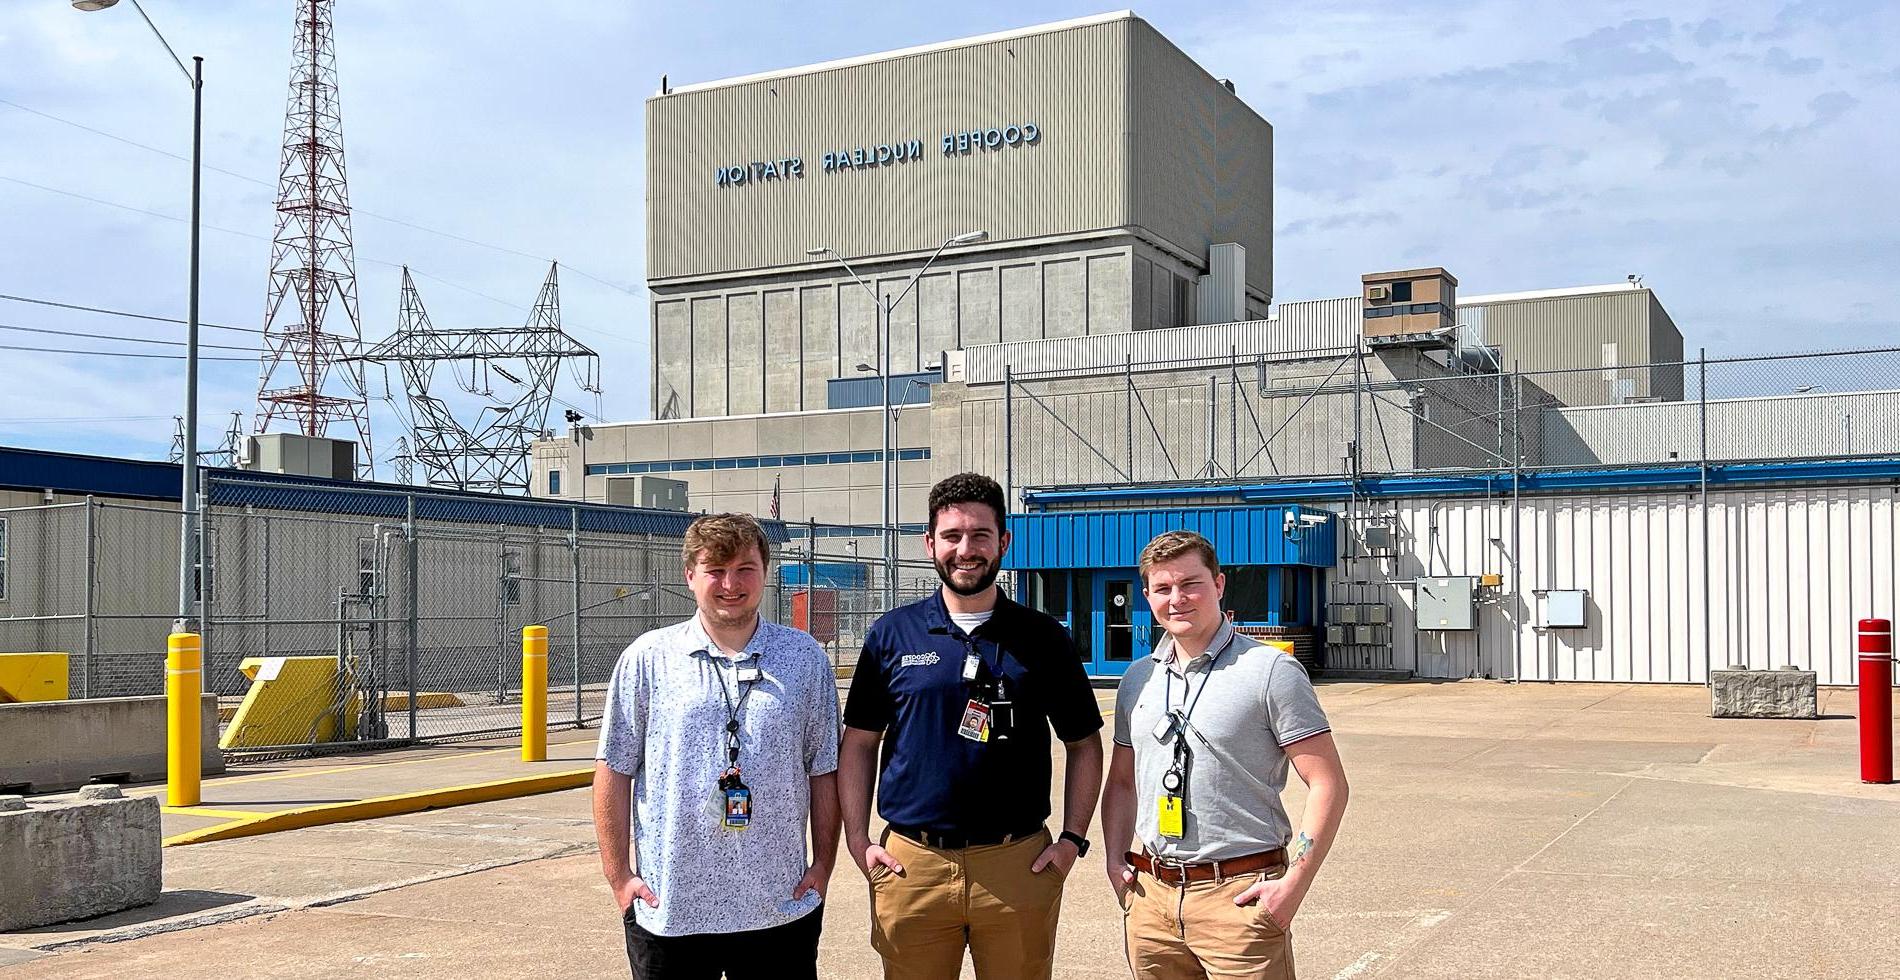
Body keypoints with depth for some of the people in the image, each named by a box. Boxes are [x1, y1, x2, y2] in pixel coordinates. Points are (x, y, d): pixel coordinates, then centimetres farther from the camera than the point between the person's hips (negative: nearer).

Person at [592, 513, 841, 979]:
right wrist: (619, 875, -1)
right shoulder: (647, 658, -1)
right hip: (668, 910, -1)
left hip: (780, 909, 1)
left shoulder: (806, 658, 4)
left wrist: (823, 865, 4)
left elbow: (824, 771, 8)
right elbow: (614, 771, 2)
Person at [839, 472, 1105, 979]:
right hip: (911, 862, 0)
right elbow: (860, 743, 8)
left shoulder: (1043, 637, 4)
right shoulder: (892, 634, 4)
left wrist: (1073, 839, 0)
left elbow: (1084, 745, 9)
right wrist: (858, 839, -1)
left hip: (1020, 863, 0)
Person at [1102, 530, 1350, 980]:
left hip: (1238, 896, -5)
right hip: (1151, 895, 5)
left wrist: (1293, 884, -14)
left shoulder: (1270, 670, -6)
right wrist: (1115, 861, 7)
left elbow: (1328, 784, -8)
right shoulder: (1138, 678, 11)